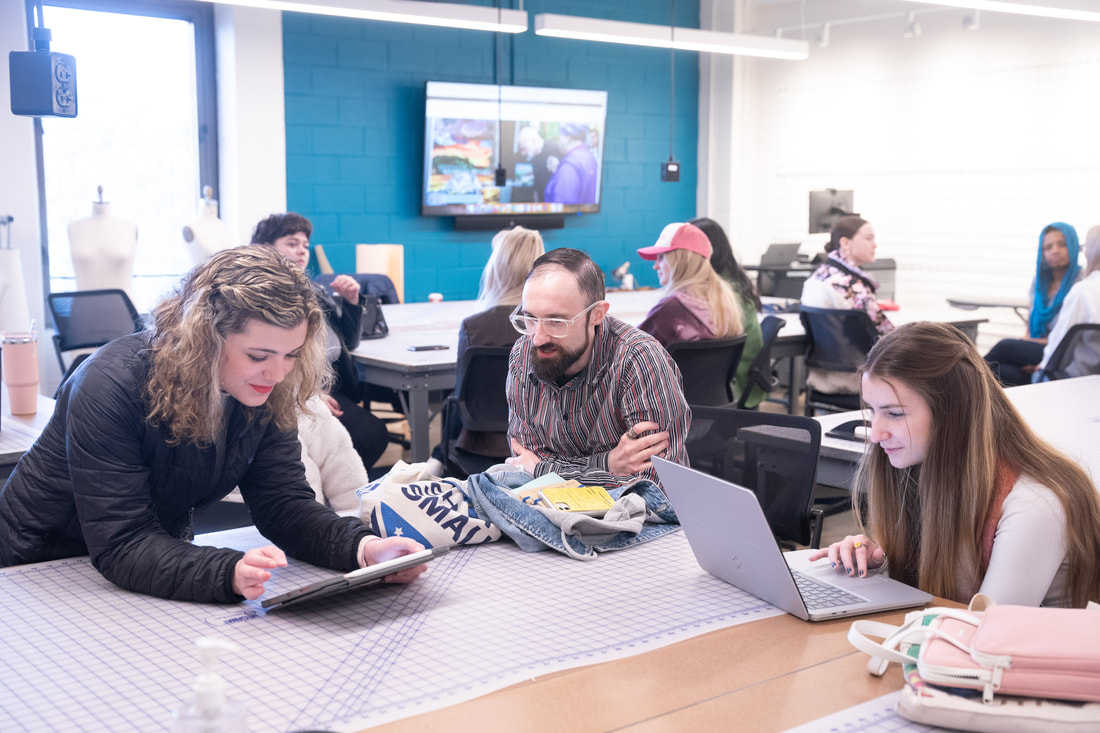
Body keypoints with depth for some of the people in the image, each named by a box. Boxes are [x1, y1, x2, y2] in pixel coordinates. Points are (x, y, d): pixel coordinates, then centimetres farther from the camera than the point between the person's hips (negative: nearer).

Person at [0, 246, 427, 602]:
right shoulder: (112, 386, -29)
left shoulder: (265, 394, -13)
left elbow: (284, 504, -13)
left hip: (163, 555, 4)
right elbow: (122, 546, -34)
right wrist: (229, 574, -50)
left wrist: (363, 548, -32)